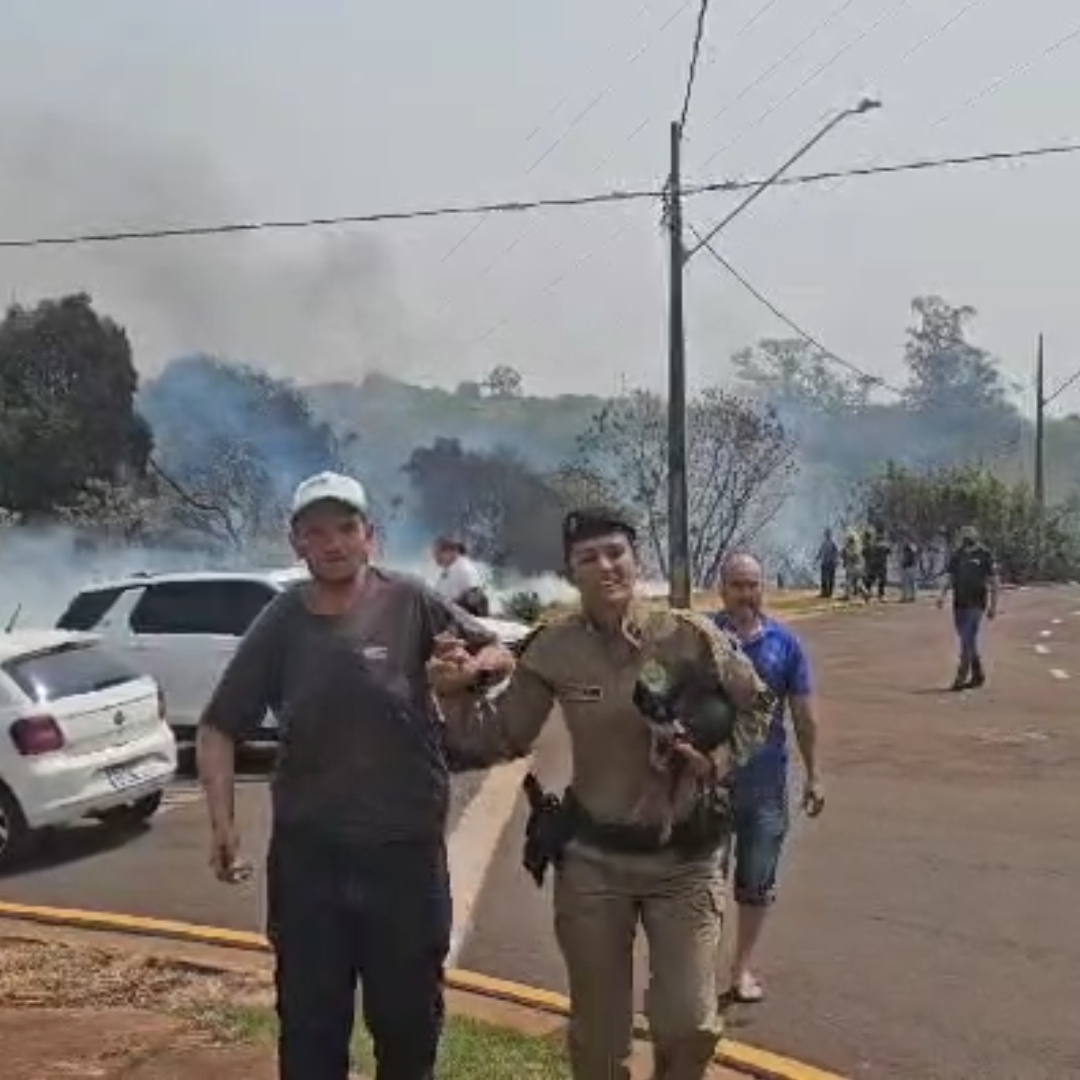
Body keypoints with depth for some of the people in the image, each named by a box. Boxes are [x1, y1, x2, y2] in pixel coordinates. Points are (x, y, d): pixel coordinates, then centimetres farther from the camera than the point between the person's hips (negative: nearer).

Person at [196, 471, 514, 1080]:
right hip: (306, 853, 1)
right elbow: (219, 729, 2)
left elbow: (502, 656, 1)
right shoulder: (280, 625, -2)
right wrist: (223, 821, -11)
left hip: (406, 849, -1)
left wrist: (470, 665, -22)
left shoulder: (410, 604, -6)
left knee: (409, 1018, 14)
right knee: (309, 1025, 11)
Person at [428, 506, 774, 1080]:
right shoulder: (553, 650, -7)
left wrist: (718, 759, -12)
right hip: (592, 857, 1)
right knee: (597, 1034, 11)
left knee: (690, 1026, -3)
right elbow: (503, 739, 1)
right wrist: (458, 696, -14)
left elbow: (755, 706, 4)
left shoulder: (688, 636, -11)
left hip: (684, 856, -1)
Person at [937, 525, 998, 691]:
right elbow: (949, 577, 13)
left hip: (976, 604, -5)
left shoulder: (984, 555, -4)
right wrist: (943, 595, -3)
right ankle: (978, 675, 22)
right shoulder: (957, 555, 10)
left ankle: (962, 677, -14)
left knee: (968, 641, -12)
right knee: (968, 641, 11)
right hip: (959, 603, 6)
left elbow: (993, 582, -1)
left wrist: (993, 605, -3)